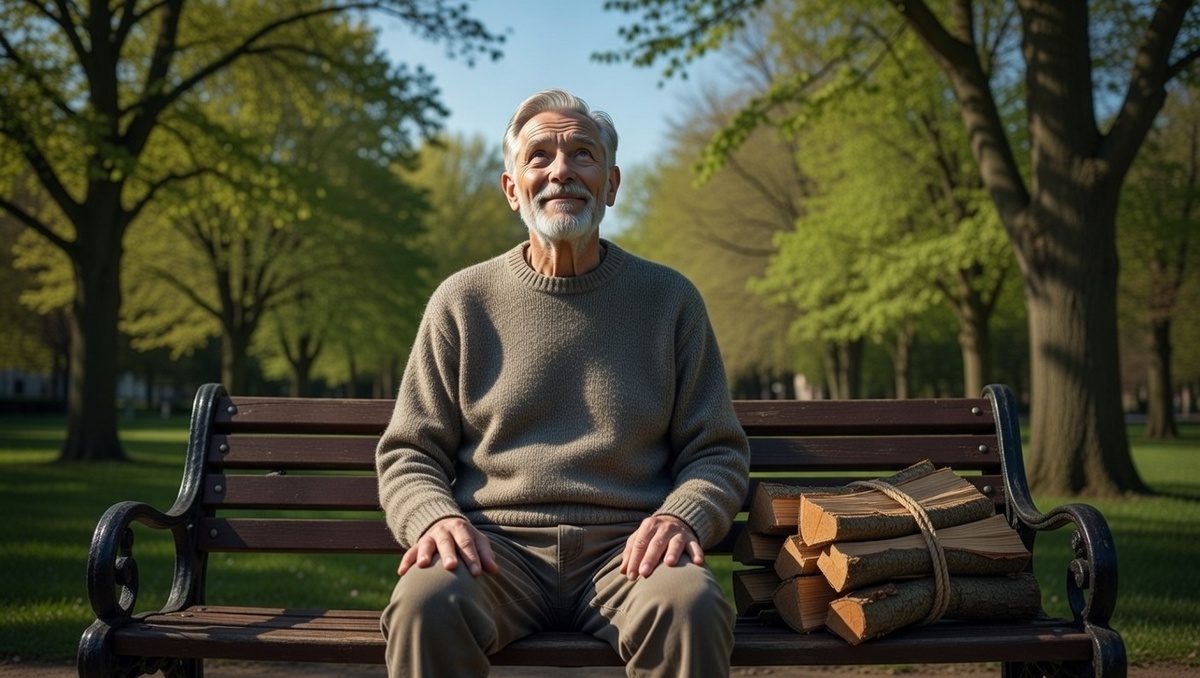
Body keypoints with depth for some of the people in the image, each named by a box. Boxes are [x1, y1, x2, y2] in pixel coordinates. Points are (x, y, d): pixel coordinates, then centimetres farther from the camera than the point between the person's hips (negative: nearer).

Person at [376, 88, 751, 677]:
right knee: (425, 605, -33)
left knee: (691, 607, -33)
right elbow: (407, 455, 11)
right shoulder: (462, 301, 11)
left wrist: (682, 517, -9)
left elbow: (717, 452, 12)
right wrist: (435, 517, -11)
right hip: (497, 545, 0)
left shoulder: (669, 299, 12)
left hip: (623, 550, 0)